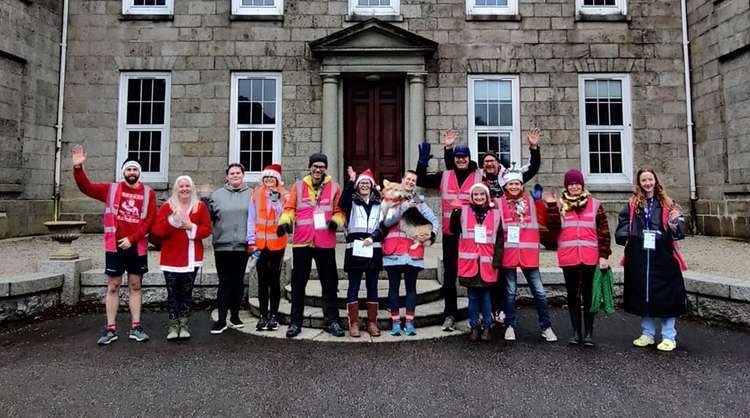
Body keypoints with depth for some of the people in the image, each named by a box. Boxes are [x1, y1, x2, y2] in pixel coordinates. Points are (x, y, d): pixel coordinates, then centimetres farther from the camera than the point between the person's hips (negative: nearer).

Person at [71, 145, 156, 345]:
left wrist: (131, 239, -11)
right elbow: (86, 187, 0)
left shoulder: (148, 193, 2)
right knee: (113, 287, 6)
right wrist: (78, 167, -16)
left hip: (137, 247, 0)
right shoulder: (111, 189, 4)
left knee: (135, 286, 9)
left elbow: (150, 220, -4)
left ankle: (136, 327, 15)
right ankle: (110, 329, 14)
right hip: (114, 246, 0)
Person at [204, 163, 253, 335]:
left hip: (242, 245, 1)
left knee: (238, 282, 11)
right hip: (222, 246, -1)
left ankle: (235, 316, 24)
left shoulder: (251, 194, 7)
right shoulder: (217, 194, 8)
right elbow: (209, 217, 10)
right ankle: (221, 320, 7)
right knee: (224, 283, 1)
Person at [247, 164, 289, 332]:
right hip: (260, 244, 1)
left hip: (277, 244, -1)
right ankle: (263, 315, 14)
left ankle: (273, 315, 14)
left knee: (274, 280, 5)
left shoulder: (284, 195, 2)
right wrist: (251, 242, -3)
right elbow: (251, 220, 3)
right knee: (262, 281, 5)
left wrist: (276, 201, -17)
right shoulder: (256, 195, 5)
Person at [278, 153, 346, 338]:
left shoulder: (334, 187, 7)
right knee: (298, 283, 7)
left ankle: (332, 321, 18)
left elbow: (339, 211, 9)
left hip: (325, 243, 0)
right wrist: (285, 221, -12)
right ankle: (296, 322, 18)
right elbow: (290, 208, 6)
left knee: (330, 283, 6)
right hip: (301, 242, 0)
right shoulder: (298, 186, 8)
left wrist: (335, 220, -11)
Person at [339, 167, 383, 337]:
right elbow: (342, 203, -16)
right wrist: (350, 181, -21)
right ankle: (354, 323, 7)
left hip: (373, 250, 2)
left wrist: (373, 237, -10)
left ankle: (372, 323, 14)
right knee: (354, 287, 0)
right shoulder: (352, 202, 8)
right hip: (354, 249, -2)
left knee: (372, 287, 6)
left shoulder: (378, 204, 14)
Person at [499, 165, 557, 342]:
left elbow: (544, 220, 0)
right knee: (510, 292, 10)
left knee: (539, 292, 5)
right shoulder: (499, 204, 0)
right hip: (508, 254, -1)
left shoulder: (532, 201, 6)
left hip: (529, 254, 1)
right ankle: (510, 326, 23)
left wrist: (541, 201, -12)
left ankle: (546, 327, 19)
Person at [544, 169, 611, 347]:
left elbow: (604, 232, 4)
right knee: (573, 295, 8)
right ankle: (576, 332, 18)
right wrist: (551, 206, -10)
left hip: (590, 258, -1)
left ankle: (589, 333, 16)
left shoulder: (595, 204, 6)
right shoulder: (560, 204, 8)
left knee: (588, 295, 7)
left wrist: (604, 255, -3)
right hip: (568, 258, 1)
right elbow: (553, 228, -4)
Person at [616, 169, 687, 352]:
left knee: (666, 295, 0)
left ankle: (669, 337, 14)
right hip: (638, 258, 2)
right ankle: (647, 334, 24)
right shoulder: (632, 205, 8)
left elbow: (679, 230, 1)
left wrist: (675, 224, -19)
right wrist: (625, 237, -5)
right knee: (643, 294, 9)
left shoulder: (667, 204, 5)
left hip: (662, 257, -2)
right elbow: (622, 223, 13)